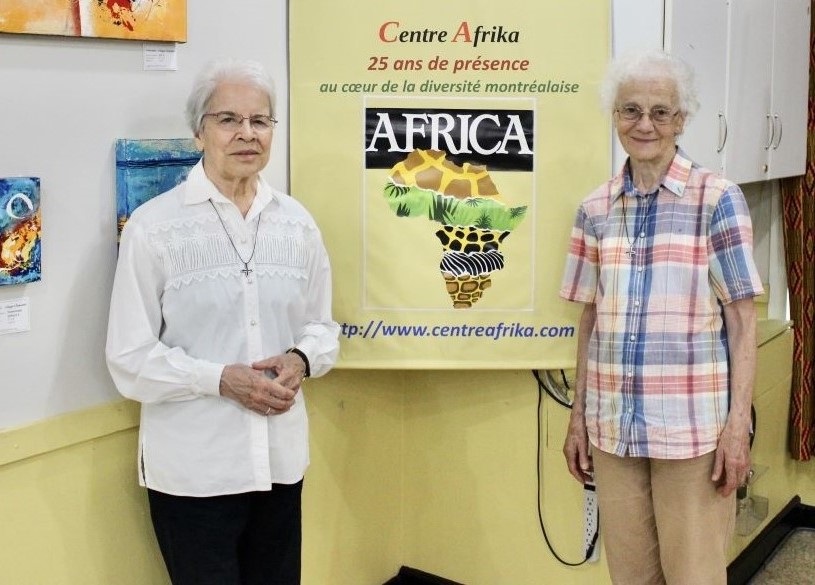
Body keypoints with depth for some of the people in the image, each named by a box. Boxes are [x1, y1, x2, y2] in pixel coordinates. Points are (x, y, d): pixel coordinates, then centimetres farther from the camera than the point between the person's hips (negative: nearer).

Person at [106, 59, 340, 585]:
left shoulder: (296, 222, 4)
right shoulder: (153, 226, -9)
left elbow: (322, 326, 12)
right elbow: (130, 357, -9)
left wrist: (300, 361, -10)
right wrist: (222, 379, -19)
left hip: (281, 458, 4)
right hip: (192, 467, -4)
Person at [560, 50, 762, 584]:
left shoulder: (717, 199, -4)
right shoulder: (596, 208, 7)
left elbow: (742, 321, -4)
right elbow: (591, 321, 11)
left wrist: (738, 424, -10)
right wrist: (579, 417, 10)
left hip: (693, 428, -3)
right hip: (612, 426, 4)